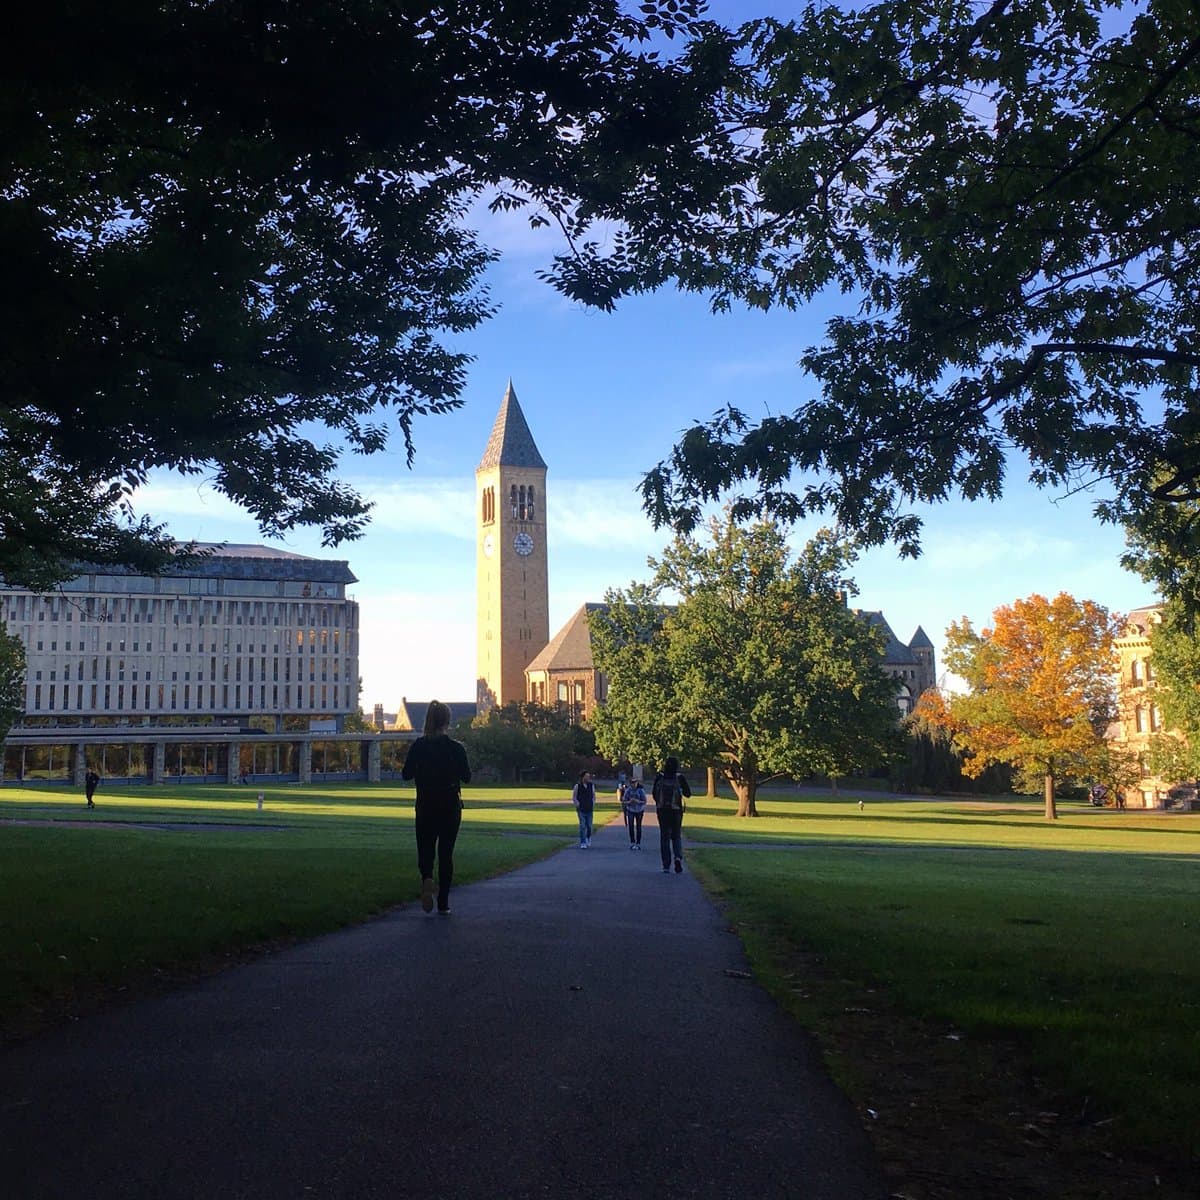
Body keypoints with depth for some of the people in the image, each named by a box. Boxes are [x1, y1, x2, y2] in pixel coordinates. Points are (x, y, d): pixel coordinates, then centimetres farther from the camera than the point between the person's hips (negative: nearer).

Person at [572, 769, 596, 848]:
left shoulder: (591, 785, 3)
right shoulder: (577, 786, -4)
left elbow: (593, 796, 15)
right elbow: (574, 798, 4)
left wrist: (593, 804, 5)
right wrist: (578, 805, -4)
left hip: (589, 810, 2)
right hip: (581, 810, -2)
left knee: (589, 826, 6)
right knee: (582, 826, -8)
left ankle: (588, 838, 34)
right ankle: (583, 843, -1)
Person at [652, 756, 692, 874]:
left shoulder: (659, 777, -2)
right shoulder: (679, 777, -6)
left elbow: (654, 792, 6)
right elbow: (688, 793, 1)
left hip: (662, 810, 1)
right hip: (676, 811, -1)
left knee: (664, 837, 8)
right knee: (676, 836, 13)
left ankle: (666, 866, 4)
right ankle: (678, 857, -14)